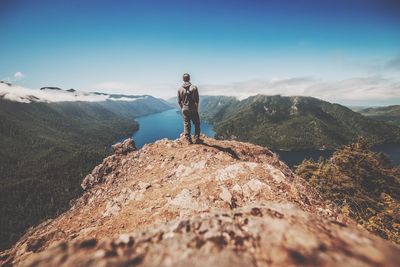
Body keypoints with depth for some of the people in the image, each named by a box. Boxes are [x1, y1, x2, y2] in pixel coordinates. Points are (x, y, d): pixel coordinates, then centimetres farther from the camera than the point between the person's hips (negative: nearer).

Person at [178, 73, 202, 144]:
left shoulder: (180, 89, -1)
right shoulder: (194, 87, -9)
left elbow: (179, 101, 3)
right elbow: (197, 100, -7)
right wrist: (196, 109, 5)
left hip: (184, 110, 3)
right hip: (193, 109, -2)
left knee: (186, 125, 10)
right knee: (197, 124, 11)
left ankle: (188, 140, 14)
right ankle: (197, 139, 13)